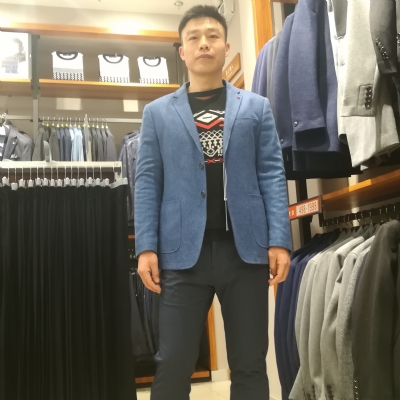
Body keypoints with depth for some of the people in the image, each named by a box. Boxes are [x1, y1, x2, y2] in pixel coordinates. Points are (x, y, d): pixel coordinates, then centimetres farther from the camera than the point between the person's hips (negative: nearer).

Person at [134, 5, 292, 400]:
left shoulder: (256, 107, 11)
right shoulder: (157, 112, 12)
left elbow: (272, 175, 5)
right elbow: (148, 182, 6)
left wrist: (279, 241, -5)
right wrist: (146, 247, -4)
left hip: (245, 247, 1)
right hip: (183, 250, 0)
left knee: (249, 365, 10)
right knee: (172, 364, 3)